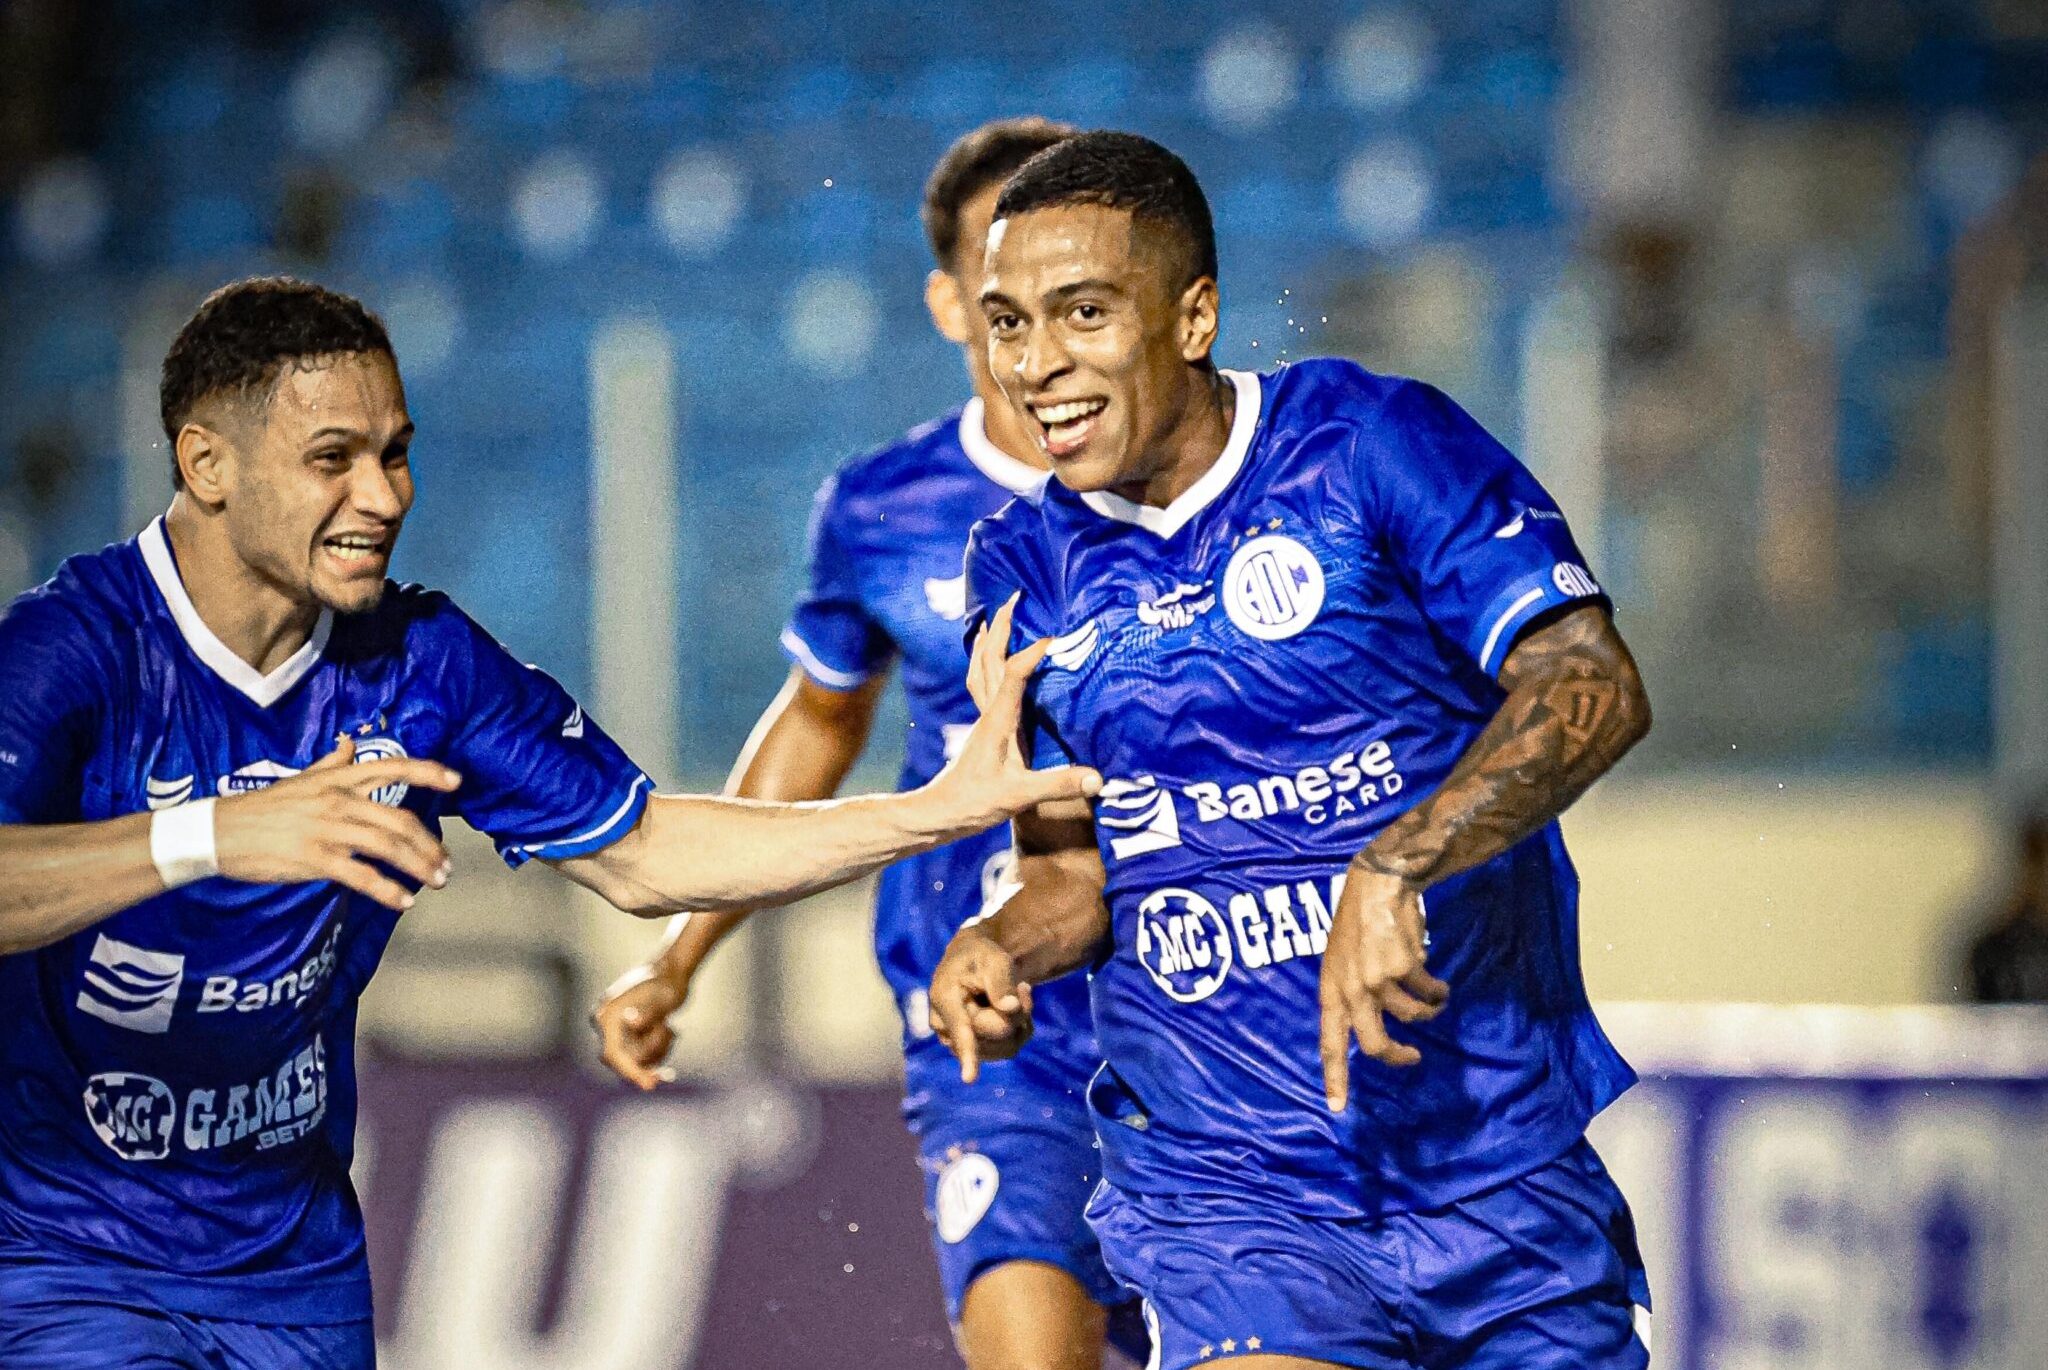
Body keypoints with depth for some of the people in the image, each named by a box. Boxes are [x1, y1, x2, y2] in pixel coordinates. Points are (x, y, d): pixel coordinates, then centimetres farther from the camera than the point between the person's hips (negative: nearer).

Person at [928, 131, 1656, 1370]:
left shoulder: (1376, 443, -8)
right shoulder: (1021, 571, 5)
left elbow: (1594, 686, -16)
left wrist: (1393, 869, -29)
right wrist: (1003, 946, -9)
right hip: (1222, 1196, 1)